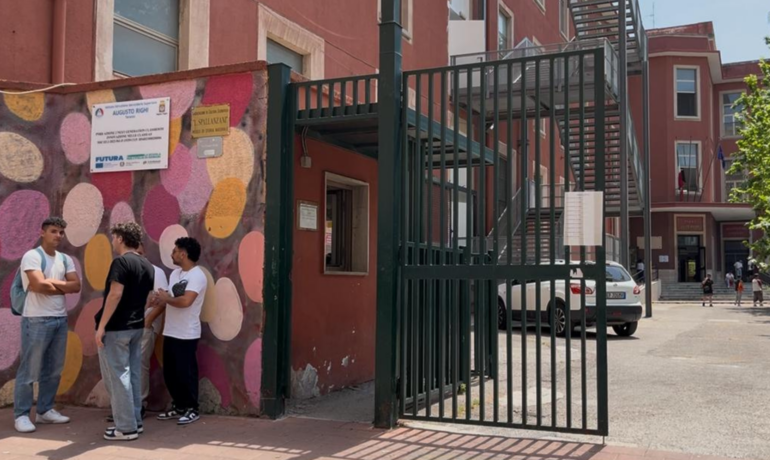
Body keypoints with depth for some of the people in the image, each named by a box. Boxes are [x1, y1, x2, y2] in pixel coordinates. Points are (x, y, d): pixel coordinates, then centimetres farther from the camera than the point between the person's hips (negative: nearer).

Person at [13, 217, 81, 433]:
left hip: (60, 319, 7)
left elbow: (76, 286, 1)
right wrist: (62, 286, -4)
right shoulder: (32, 256, -8)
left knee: (54, 369, 11)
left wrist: (51, 282, -11)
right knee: (29, 370, -1)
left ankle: (45, 410, 21)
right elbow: (39, 285, -20)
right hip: (37, 320, -7)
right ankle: (21, 415, 7)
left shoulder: (65, 259, 12)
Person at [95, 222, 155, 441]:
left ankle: (126, 427, 1)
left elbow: (115, 295, -21)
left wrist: (101, 325, -18)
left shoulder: (121, 262, -14)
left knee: (117, 375, -2)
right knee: (133, 373, 13)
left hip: (116, 328, -8)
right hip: (136, 327, 8)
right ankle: (135, 421, 19)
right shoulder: (147, 266, 11)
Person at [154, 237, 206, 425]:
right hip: (170, 332, 9)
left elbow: (185, 301, -27)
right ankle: (179, 407, 27)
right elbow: (167, 298, 16)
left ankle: (192, 409, 12)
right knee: (170, 372, 14)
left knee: (185, 373, -1)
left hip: (186, 335, -9)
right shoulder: (175, 273, 13)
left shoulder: (197, 276, -16)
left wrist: (166, 298, -12)